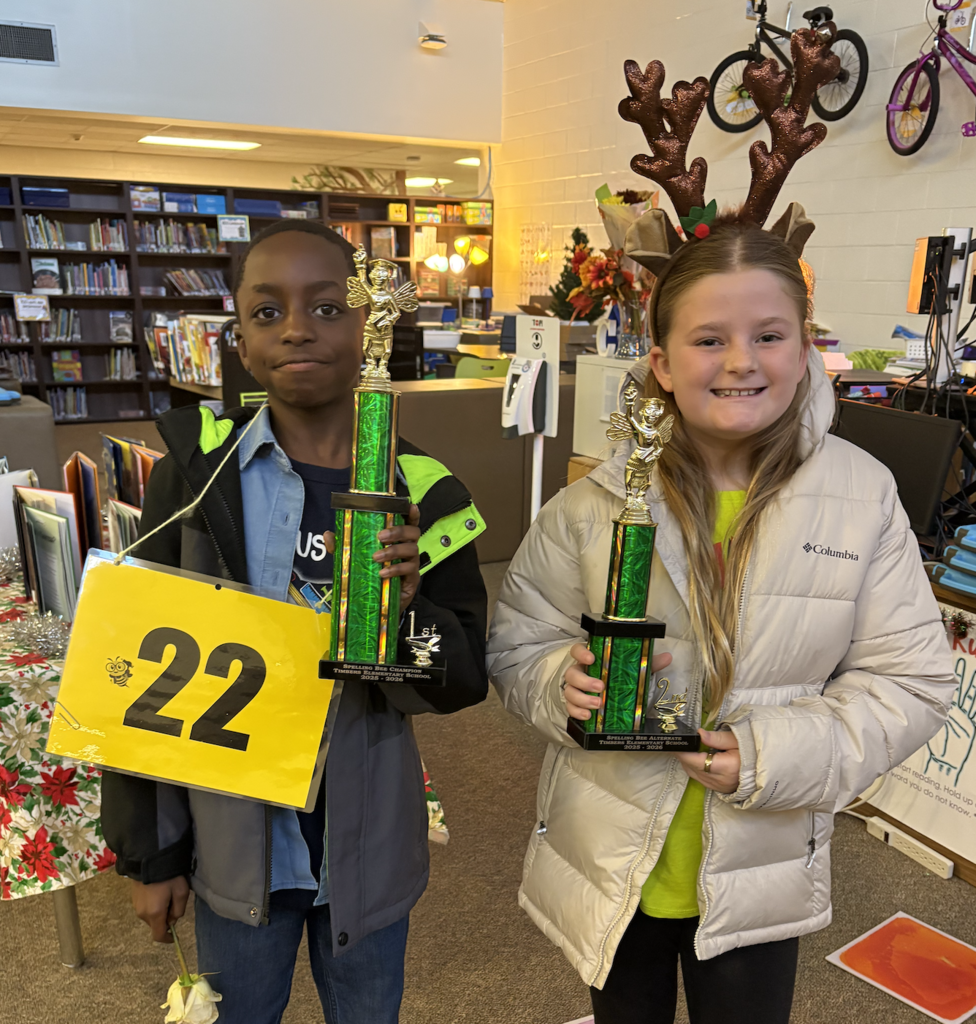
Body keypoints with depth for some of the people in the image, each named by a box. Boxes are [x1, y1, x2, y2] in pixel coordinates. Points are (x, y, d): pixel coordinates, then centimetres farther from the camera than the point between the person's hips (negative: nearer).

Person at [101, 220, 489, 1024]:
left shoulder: (421, 493, -11)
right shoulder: (199, 473, -11)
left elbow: (464, 680, -7)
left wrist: (405, 613, -28)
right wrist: (146, 851, -1)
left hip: (369, 844, 1)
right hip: (232, 842, 0)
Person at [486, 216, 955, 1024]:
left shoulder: (863, 496, -11)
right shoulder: (595, 502, -11)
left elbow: (909, 681, -8)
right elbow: (518, 647, -4)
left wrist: (775, 754, -21)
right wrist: (566, 683, -26)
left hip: (761, 876, 0)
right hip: (611, 866, 1)